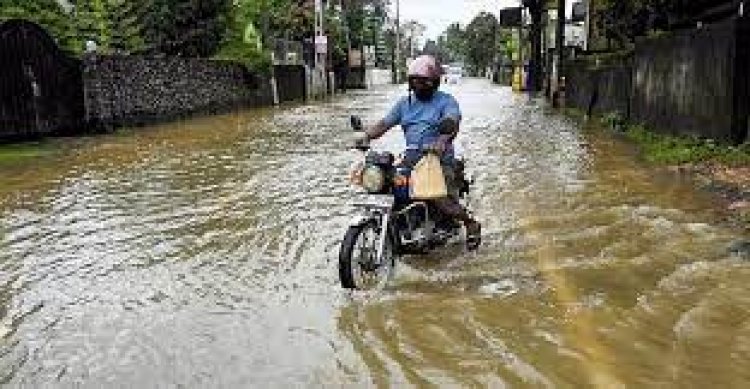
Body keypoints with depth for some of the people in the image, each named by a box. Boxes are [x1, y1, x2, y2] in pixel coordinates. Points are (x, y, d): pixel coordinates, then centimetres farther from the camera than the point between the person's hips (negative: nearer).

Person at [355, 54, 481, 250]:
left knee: (443, 201, -22)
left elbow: (453, 123, -17)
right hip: (411, 158, 5)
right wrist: (367, 135, -7)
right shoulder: (405, 102, 20)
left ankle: (470, 223, 10)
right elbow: (385, 123, 14)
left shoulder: (446, 101, 2)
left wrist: (443, 140, -39)